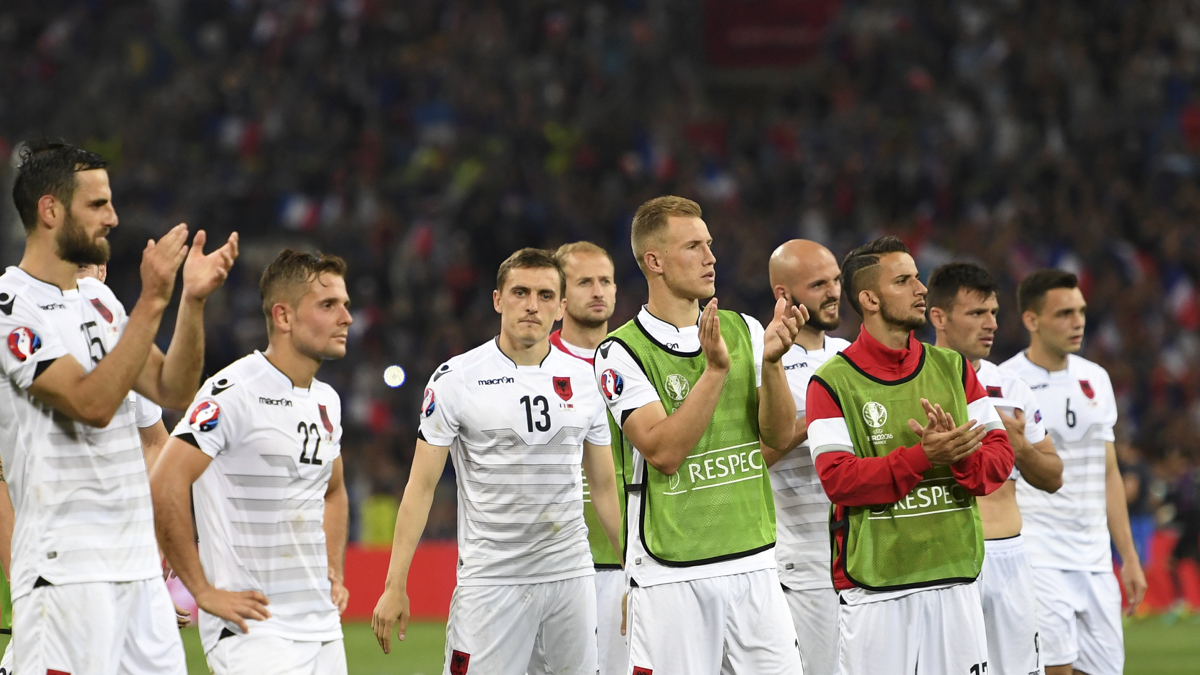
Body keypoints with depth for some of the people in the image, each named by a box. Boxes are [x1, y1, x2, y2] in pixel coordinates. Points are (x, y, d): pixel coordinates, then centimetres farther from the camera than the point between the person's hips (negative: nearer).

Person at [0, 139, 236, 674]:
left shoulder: (99, 299, 17)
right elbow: (93, 404, -19)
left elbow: (171, 390, 13)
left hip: (137, 563, 8)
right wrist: (151, 302, -19)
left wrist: (193, 300, 1)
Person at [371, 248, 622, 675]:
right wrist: (395, 585, -7)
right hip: (491, 580, -4)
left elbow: (604, 487, 15)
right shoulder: (456, 380, -3)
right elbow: (421, 486, -2)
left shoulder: (584, 380, 8)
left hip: (571, 576, 4)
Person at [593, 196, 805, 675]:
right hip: (671, 576, -4)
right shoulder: (622, 352, -6)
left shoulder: (744, 331, 10)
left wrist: (771, 361, -15)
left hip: (753, 563, 5)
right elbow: (664, 451, -17)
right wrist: (716, 369, -24)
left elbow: (779, 435, 2)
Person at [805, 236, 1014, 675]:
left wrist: (958, 456, -16)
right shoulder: (833, 383, -2)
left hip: (955, 580, 4)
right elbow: (837, 478, -13)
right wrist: (925, 458, -21)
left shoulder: (953, 368, 12)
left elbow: (999, 457, 6)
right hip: (874, 589, -4)